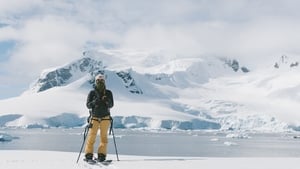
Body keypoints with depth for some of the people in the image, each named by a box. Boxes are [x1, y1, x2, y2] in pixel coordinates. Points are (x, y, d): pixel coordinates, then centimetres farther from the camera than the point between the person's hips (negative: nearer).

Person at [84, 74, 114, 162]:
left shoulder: (108, 93, 5)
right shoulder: (92, 93, 3)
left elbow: (111, 105, -1)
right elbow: (88, 105, -1)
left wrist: (107, 101, -22)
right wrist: (95, 102, -20)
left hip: (105, 118, 1)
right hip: (94, 117, -1)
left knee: (104, 136, 1)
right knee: (91, 136, -5)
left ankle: (102, 155, 6)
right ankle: (88, 155, 1)